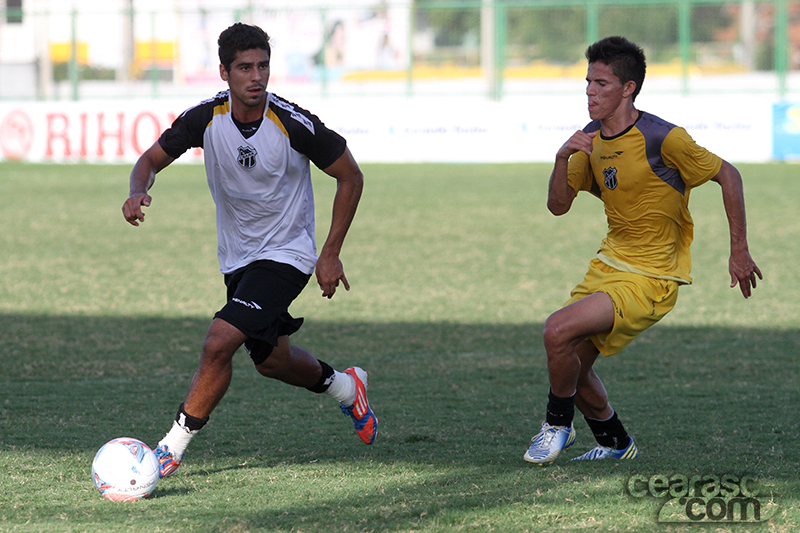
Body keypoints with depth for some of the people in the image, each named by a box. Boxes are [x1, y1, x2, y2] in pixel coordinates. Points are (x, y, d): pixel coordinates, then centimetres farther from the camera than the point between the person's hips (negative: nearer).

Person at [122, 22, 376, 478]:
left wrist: (331, 254, -11)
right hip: (238, 257, 5)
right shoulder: (205, 118, -13)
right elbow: (153, 159, 0)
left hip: (287, 255, -5)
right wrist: (138, 193, -24)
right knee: (271, 361, 20)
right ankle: (344, 386, 50)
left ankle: (174, 447, -8)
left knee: (219, 343, -21)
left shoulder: (294, 124, -23)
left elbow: (350, 177, -10)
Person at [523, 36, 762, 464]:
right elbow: (558, 205, 3)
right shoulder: (591, 139, 2)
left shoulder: (662, 139, -20)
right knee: (574, 365, 11)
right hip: (609, 264, 8)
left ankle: (558, 424, 2)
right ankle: (614, 444, 35)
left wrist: (740, 251, -9)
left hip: (651, 279, -8)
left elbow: (727, 175, -11)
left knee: (558, 331, -22)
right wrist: (562, 159, -16)